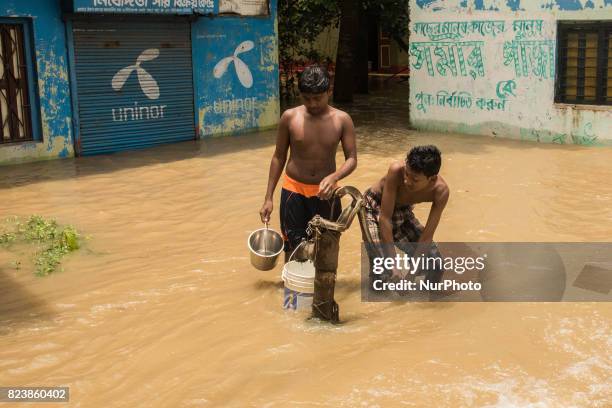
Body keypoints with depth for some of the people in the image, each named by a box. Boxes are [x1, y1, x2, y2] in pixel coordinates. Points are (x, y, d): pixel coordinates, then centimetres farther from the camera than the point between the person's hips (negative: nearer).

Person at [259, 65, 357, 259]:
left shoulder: (342, 120, -7)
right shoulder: (290, 117, -6)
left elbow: (352, 159, -8)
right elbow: (279, 157, 2)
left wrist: (334, 177, -30)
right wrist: (268, 197, 1)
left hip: (325, 194, 0)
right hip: (294, 192, 0)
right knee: (293, 252, 2)